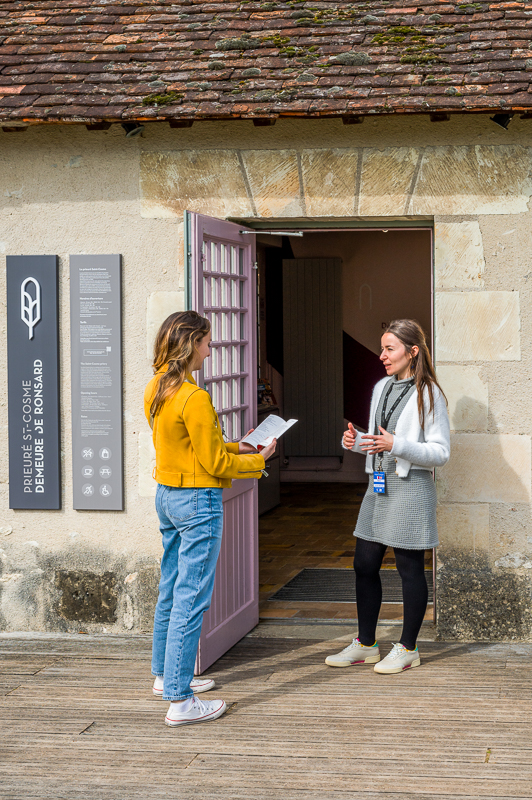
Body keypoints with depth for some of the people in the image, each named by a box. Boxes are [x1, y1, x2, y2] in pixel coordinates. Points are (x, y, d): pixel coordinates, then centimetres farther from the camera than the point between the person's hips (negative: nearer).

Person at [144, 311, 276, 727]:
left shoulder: (156, 390, 6)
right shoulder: (194, 398, -21)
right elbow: (214, 463, -16)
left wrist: (232, 447, 15)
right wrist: (258, 460, -2)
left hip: (167, 494, 9)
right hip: (198, 501, -9)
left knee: (170, 591, 20)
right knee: (191, 599, -5)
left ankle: (166, 675, 33)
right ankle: (180, 701, -3)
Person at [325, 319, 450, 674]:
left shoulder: (429, 394, -10)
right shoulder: (382, 387, 13)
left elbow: (441, 452, -13)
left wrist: (396, 445, -23)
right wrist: (354, 440, 0)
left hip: (411, 488, -8)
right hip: (379, 485, 8)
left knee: (410, 568, 2)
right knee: (364, 565, 9)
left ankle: (408, 648, 14)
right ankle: (366, 644, 21)